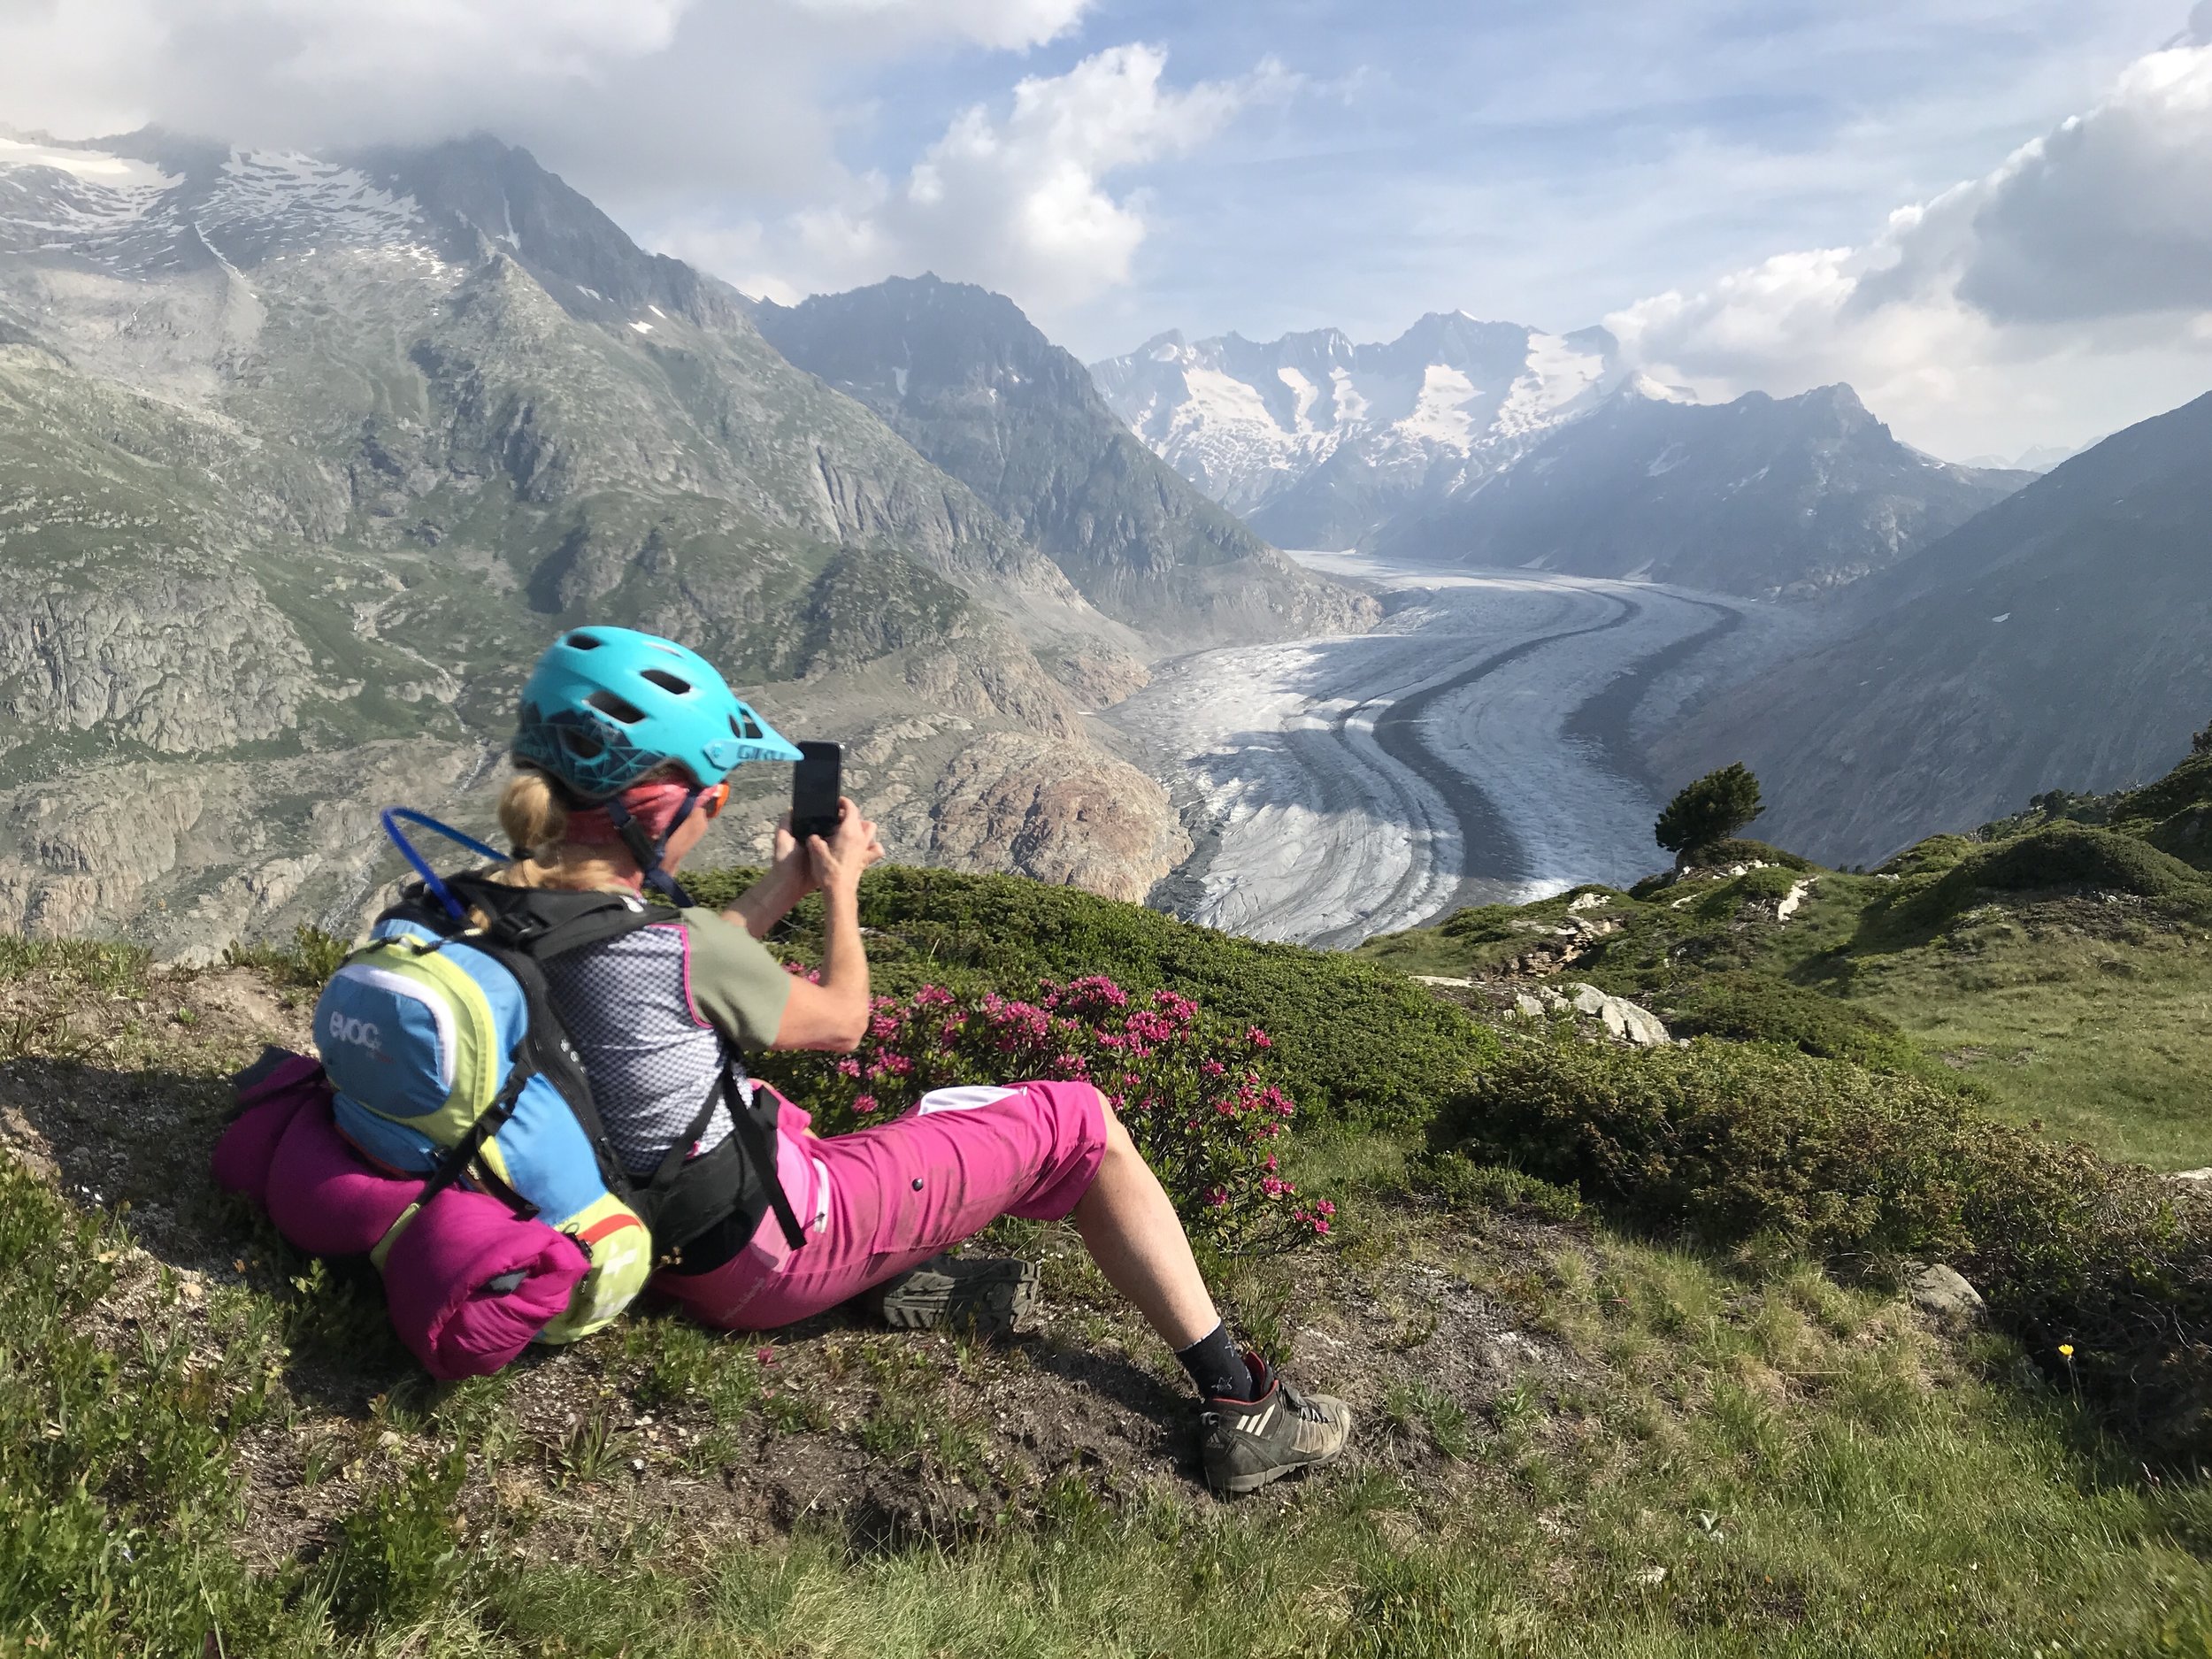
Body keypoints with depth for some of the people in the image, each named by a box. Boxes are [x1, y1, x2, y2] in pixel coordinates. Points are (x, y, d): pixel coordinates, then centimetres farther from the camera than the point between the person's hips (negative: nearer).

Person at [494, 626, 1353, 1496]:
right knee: (1082, 1122, 2)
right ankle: (1236, 1403, 10)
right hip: (785, 1247, -8)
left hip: (674, 1246, 9)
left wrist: (789, 878, 14)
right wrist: (840, 884, 4)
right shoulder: (671, 944, -30)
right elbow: (843, 1020, -11)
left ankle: (910, 1269, 20)